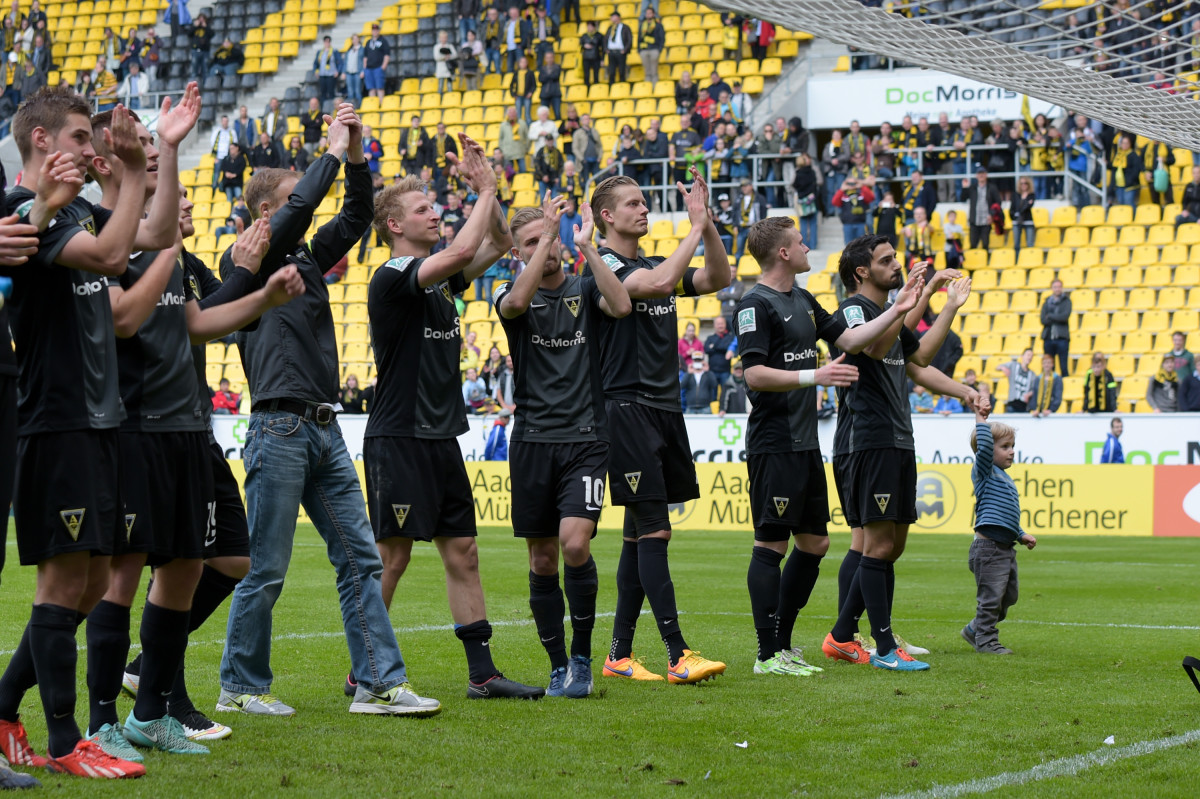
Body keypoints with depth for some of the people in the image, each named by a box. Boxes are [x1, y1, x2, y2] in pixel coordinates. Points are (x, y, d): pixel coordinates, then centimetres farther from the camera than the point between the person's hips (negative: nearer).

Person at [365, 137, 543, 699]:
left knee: (462, 552, 6)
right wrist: (485, 191, -14)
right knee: (393, 556, -5)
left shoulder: (439, 278, 13)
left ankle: (482, 673, 9)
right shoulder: (392, 278, -12)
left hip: (442, 438, 8)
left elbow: (498, 245, 19)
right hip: (398, 439, -8)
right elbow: (460, 252, -25)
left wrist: (486, 188, 6)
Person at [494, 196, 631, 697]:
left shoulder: (585, 288, 8)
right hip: (533, 439, 1)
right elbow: (515, 302, -18)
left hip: (585, 438, -1)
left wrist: (587, 246, -15)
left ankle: (582, 656, 0)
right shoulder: (514, 295, 7)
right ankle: (558, 666, 17)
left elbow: (622, 306, -14)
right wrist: (545, 242, -17)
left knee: (575, 544, -17)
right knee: (542, 560, 4)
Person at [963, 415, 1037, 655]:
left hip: (1006, 548, 9)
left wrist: (1021, 535, 20)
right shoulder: (985, 472, -5)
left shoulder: (1004, 478, 21)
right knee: (991, 597, -6)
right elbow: (984, 445, -26)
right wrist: (981, 421, -16)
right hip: (989, 547, -9)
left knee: (1008, 596, 16)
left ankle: (975, 630, 29)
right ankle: (985, 640, 4)